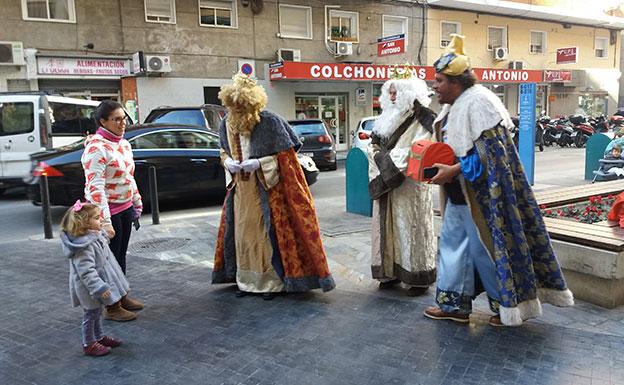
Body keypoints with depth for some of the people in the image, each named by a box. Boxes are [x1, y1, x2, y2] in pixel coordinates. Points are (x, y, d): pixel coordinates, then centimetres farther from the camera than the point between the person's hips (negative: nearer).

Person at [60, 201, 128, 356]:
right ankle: (88, 344, 24)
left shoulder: (95, 235, 0)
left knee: (97, 312, 23)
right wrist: (99, 288, -31)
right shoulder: (83, 245, -31)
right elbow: (86, 271, -31)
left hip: (97, 284, 9)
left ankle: (99, 337, 40)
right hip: (89, 288, -9)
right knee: (91, 314, 7)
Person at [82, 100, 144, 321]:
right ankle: (112, 308, 16)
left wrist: (137, 206, 18)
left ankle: (122, 297, 33)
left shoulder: (124, 144, 8)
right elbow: (95, 188, -25)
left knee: (121, 256, 18)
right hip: (108, 211, -8)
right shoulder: (97, 148, -19)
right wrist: (104, 222, -29)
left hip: (125, 208, 8)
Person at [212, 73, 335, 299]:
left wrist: (259, 164, -22)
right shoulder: (226, 124, 2)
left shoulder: (270, 122, -15)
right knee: (242, 234, 11)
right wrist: (229, 163, -6)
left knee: (269, 234, -1)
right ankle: (247, 280, 24)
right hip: (241, 190, 6)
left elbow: (285, 156, -12)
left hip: (267, 190, -5)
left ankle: (273, 282, 12)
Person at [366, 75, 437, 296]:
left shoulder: (421, 119, -5)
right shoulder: (386, 118, 17)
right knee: (388, 227, 8)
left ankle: (419, 277, 6)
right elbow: (373, 145, 15)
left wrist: (389, 159, -10)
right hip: (385, 182, 7)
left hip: (410, 184, -6)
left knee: (411, 227, -3)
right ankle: (390, 271, 18)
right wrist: (380, 157, -5)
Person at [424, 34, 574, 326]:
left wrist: (453, 171, -24)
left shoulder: (478, 102, -17)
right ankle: (454, 303, 25)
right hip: (459, 195, 10)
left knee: (485, 248, 2)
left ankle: (507, 305, 21)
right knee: (452, 244, 13)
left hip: (479, 196, -10)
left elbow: (488, 153, -22)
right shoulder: (453, 106, 12)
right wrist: (436, 161, 6)